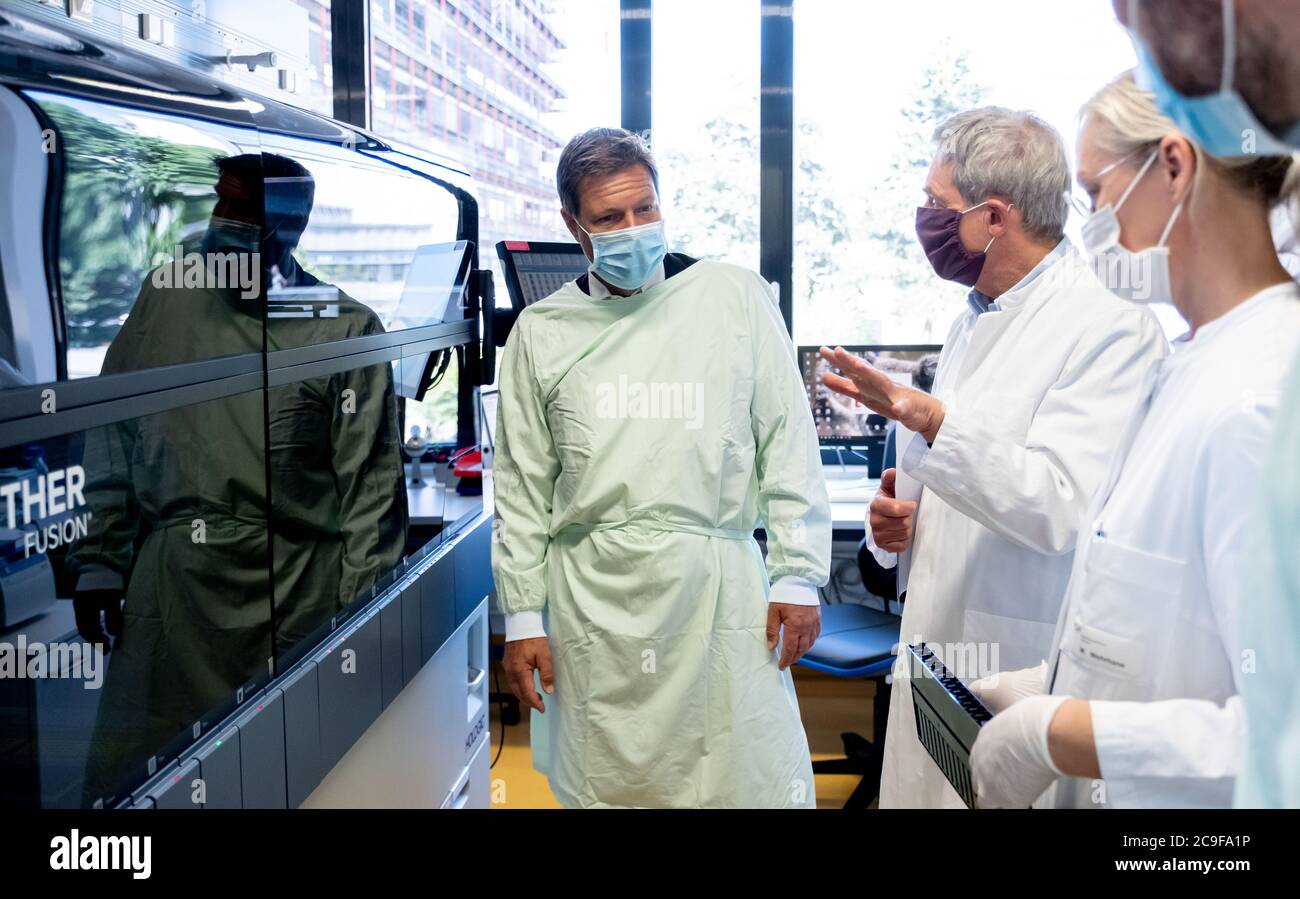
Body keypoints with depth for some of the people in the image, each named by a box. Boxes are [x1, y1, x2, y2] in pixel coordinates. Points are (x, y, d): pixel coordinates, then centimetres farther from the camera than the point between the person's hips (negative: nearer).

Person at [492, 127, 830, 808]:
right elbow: (521, 486, 8)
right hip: (594, 602, 1)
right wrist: (523, 618, 6)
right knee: (606, 785, 9)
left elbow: (787, 443, 4)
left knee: (754, 781, 2)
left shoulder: (736, 298, 3)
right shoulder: (541, 331, 6)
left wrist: (798, 576, 0)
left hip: (721, 587, -1)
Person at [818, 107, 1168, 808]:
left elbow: (1058, 510, -24)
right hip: (940, 653, 8)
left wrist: (933, 421, -35)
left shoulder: (1113, 328, -15)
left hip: (1029, 672, -8)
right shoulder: (974, 321, 12)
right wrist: (906, 520, 3)